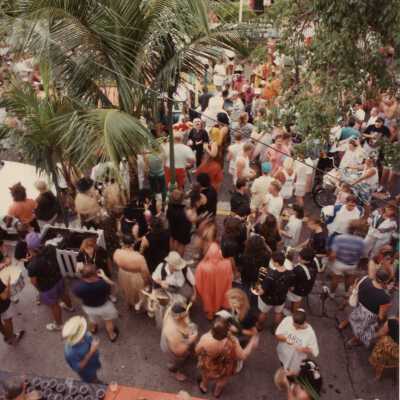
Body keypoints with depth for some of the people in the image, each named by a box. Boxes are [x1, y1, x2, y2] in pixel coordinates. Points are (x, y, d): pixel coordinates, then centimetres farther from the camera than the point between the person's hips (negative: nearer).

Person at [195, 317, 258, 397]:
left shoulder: (205, 339, -39)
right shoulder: (232, 342, -41)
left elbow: (197, 351, -17)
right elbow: (242, 356, -21)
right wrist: (252, 344, -7)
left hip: (208, 366, 0)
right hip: (224, 369, 0)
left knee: (206, 377, 37)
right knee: (222, 380, 36)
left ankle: (204, 387, 66)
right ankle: (217, 392, 64)